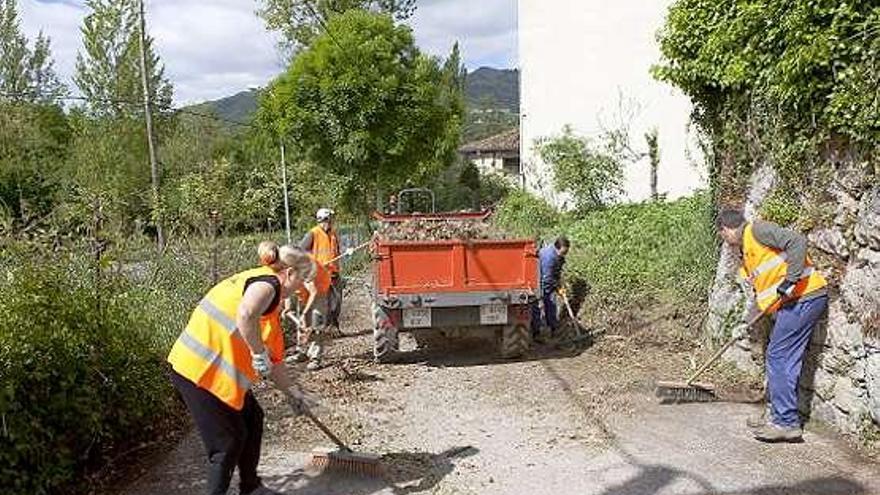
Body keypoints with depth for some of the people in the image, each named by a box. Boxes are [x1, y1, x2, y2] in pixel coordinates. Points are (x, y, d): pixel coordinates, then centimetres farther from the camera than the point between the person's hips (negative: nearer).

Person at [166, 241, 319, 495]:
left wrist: (292, 392, 26)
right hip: (201, 369, -10)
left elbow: (272, 357, 24)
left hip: (218, 368, 10)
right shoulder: (268, 282, -13)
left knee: (252, 418, 18)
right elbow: (245, 315, -37)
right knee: (229, 441, 0)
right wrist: (259, 354, -24)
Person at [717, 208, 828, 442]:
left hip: (805, 297, -9)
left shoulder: (757, 229, -6)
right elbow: (762, 291, 25)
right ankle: (782, 417, 19)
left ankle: (787, 423, -1)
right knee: (787, 361, 12)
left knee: (777, 358, -6)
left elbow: (798, 241, -20)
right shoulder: (747, 252, 22)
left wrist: (790, 281, -22)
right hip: (794, 301, 9)